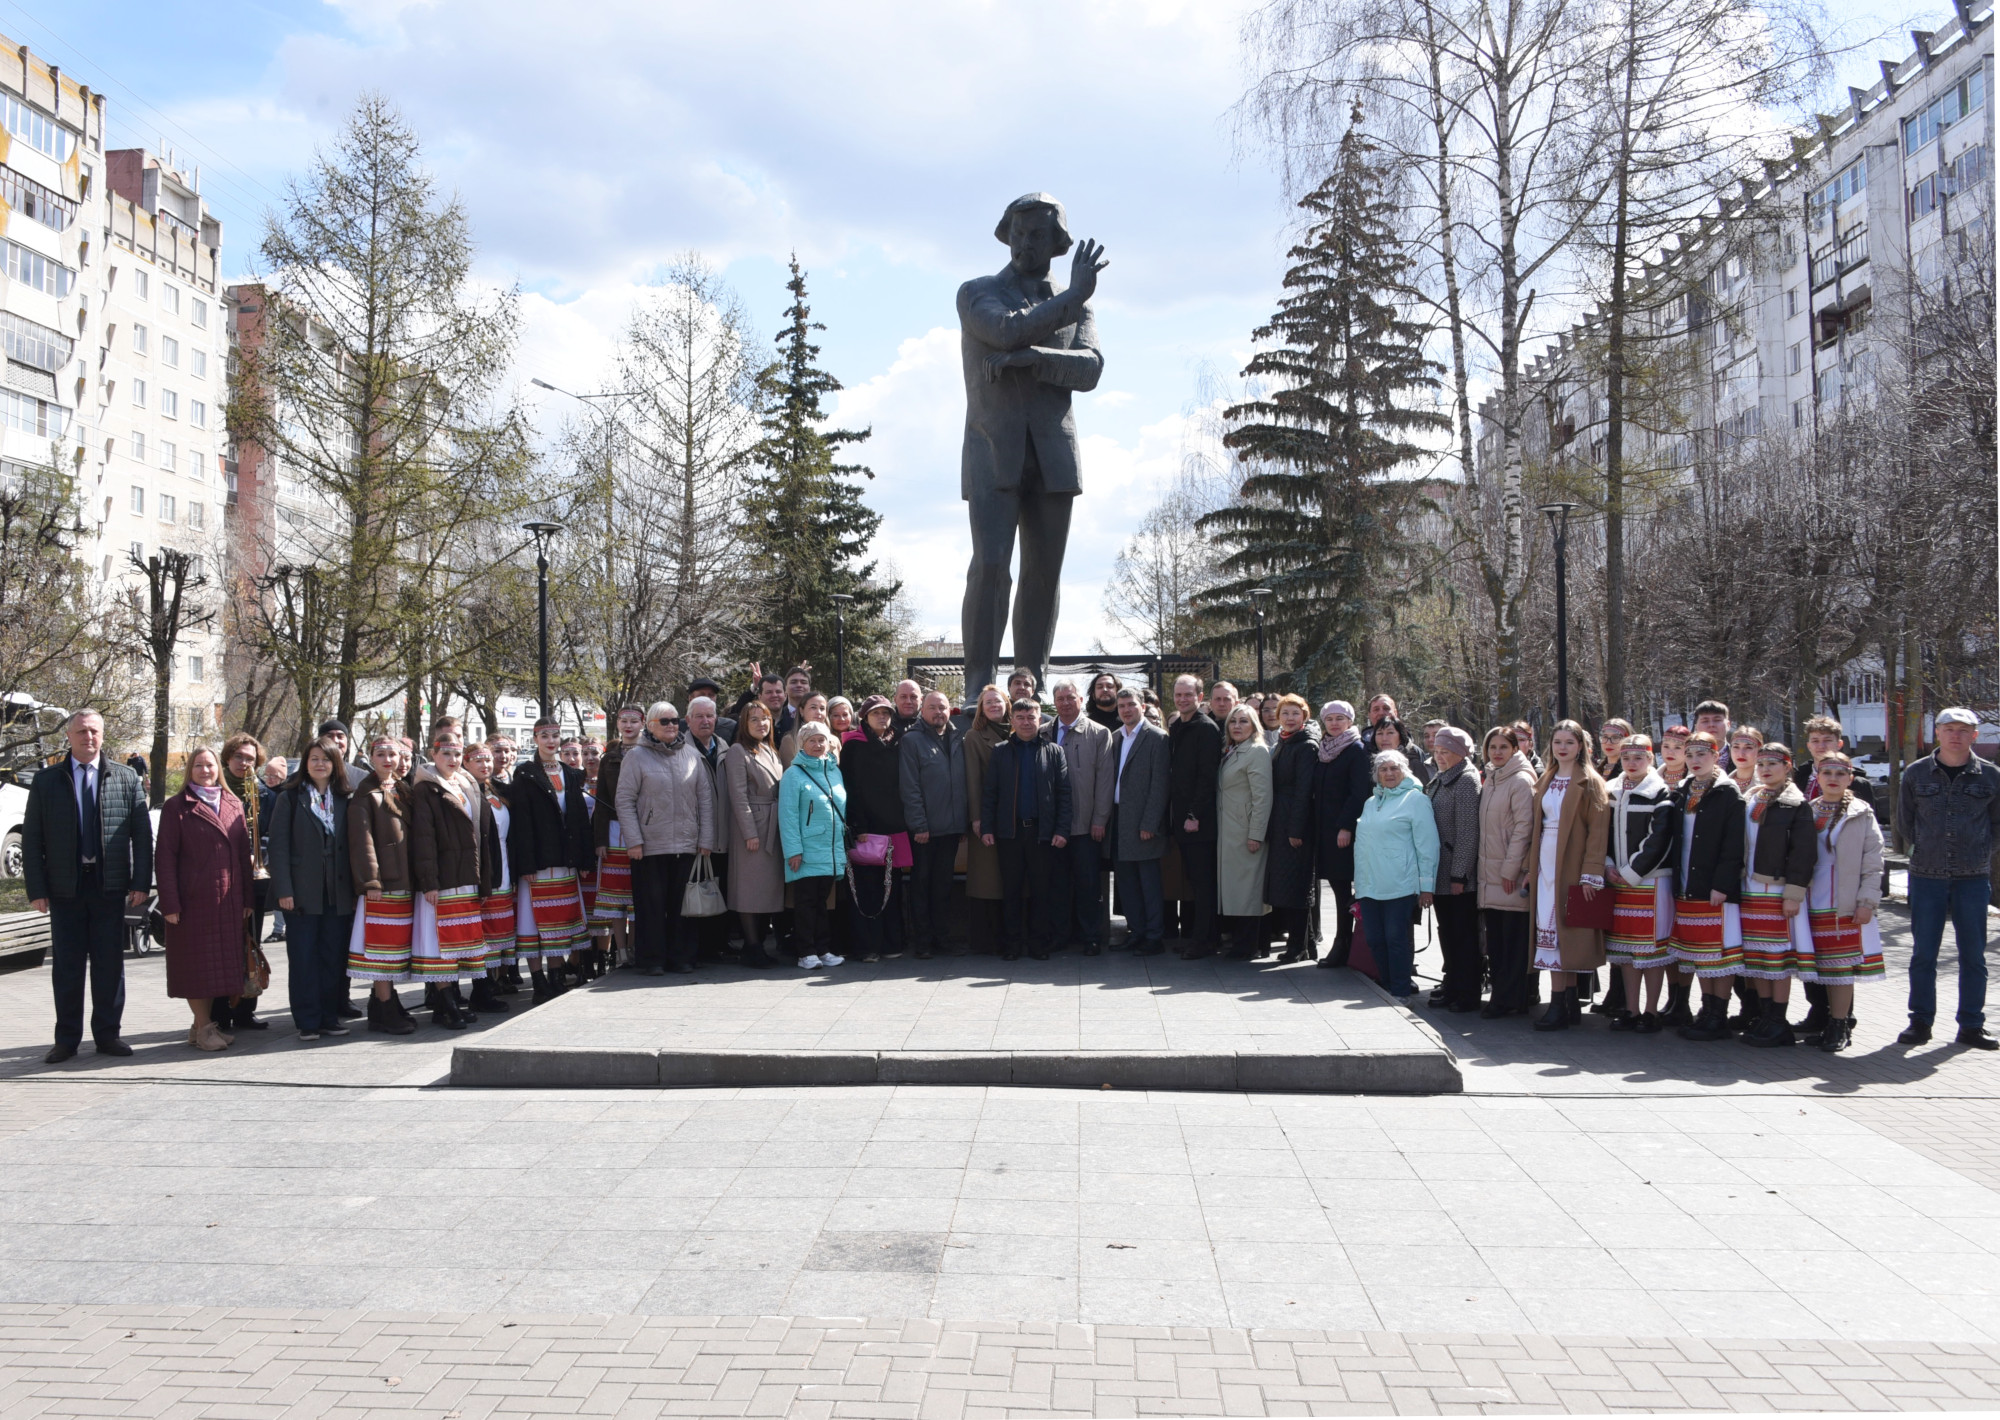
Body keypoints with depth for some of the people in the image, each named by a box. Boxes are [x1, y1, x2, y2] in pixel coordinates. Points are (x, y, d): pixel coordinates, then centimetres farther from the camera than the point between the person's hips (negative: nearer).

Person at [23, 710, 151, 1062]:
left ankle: (107, 1033, 16)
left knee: (109, 963, 5)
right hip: (65, 885, 0)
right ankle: (67, 1039, 14)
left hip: (110, 884, 0)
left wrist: (141, 882, -4)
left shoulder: (127, 780, 5)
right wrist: (36, 888, -5)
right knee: (66, 965, 5)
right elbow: (31, 838, 2)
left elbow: (142, 835, 4)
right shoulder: (46, 780, 4)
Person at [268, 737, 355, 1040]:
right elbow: (279, 845, -3)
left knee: (333, 957, 6)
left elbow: (351, 845, 11)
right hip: (302, 893, -3)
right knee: (303, 958, 0)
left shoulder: (343, 800, 11)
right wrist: (284, 889, -11)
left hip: (337, 894, 3)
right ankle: (307, 1022, 6)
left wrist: (352, 889, 4)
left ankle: (330, 1017, 14)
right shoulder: (289, 799, 2)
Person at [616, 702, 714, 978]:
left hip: (687, 846, 3)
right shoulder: (636, 757, 1)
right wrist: (633, 840, -9)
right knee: (652, 903, 1)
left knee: (682, 903, 5)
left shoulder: (692, 756, 10)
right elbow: (625, 801, -2)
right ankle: (653, 959, 9)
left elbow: (705, 799, 10)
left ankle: (680, 956, 14)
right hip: (650, 846, -3)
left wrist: (706, 839, 4)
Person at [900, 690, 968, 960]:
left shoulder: (958, 739, 10)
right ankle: (923, 941, 9)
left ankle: (938, 936, 19)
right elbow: (909, 787, -9)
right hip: (924, 828, -4)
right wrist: (919, 825, -14)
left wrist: (965, 820, 6)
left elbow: (965, 781, 12)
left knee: (943, 884, 11)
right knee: (921, 883, 4)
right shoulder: (912, 741, -4)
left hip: (951, 826, 4)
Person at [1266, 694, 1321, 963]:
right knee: (1286, 883, 11)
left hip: (1297, 822, -9)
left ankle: (1298, 947, 0)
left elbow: (1304, 790, -15)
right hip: (1280, 824, 9)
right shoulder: (1282, 744, 16)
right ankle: (1306, 944, 19)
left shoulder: (1307, 746, -10)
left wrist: (1296, 830, -19)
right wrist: (1275, 826, 12)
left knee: (1295, 884, -5)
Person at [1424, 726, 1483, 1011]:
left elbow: (1467, 833, -16)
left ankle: (1467, 996, 4)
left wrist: (1459, 875, -17)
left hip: (1459, 876, -8)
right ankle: (1452, 990, 21)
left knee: (1464, 935, -2)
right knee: (1447, 934, 13)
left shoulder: (1466, 780, -11)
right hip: (1440, 874, 8)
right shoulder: (1438, 781, 15)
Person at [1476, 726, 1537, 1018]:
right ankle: (1501, 993, 16)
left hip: (1512, 874, -8)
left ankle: (1510, 999, 1)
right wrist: (1484, 868, 14)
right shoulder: (1491, 780, 16)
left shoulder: (1521, 781, -9)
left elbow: (1523, 827, -14)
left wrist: (1510, 869, -16)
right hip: (1490, 873, 8)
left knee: (1514, 940, -3)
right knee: (1495, 938, 9)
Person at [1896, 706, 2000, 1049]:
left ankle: (1971, 1026, 13)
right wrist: (1928, 848, 10)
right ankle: (1920, 1022, 12)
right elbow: (1904, 821, 14)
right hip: (1926, 877, 0)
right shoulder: (1916, 774, 2)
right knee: (1923, 953, 3)